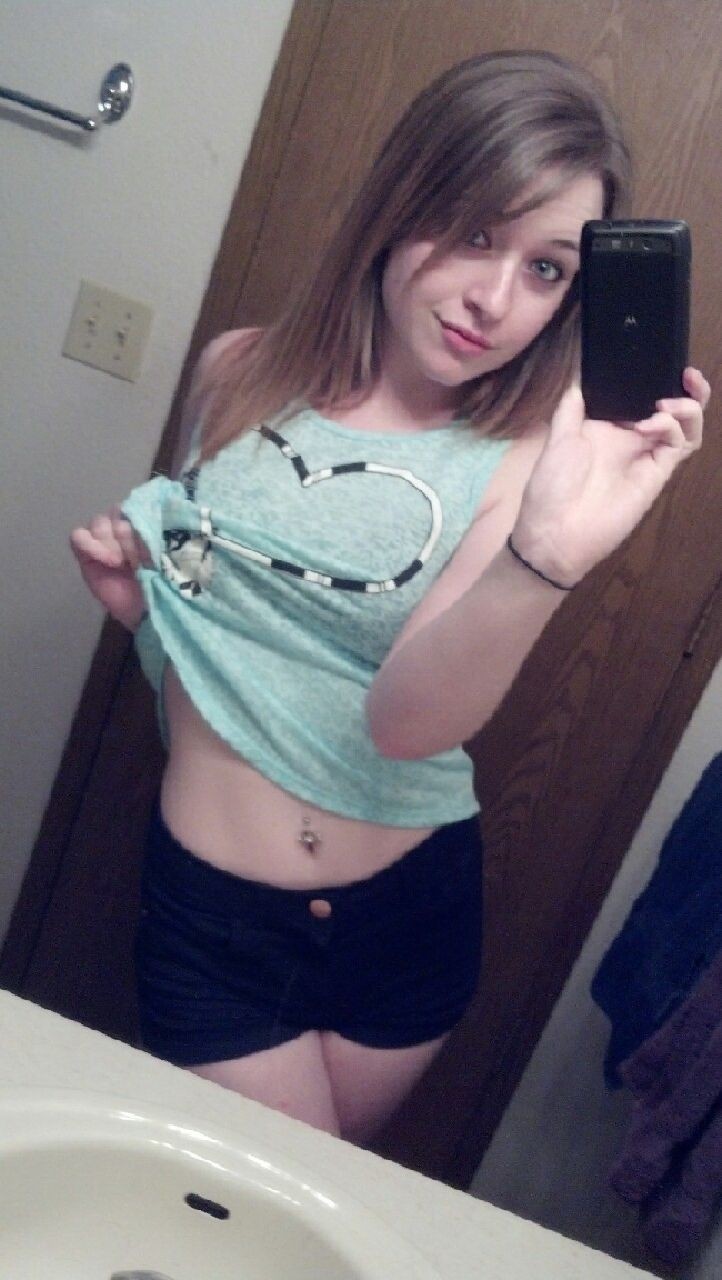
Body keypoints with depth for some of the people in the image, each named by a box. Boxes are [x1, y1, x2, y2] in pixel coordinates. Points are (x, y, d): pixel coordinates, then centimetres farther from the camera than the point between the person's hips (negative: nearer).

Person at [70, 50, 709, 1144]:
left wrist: (549, 556, -44)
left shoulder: (531, 462, -12)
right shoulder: (241, 377, -5)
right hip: (211, 910, 0)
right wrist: (135, 591, -9)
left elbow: (410, 717, -27)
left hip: (409, 917, 0)